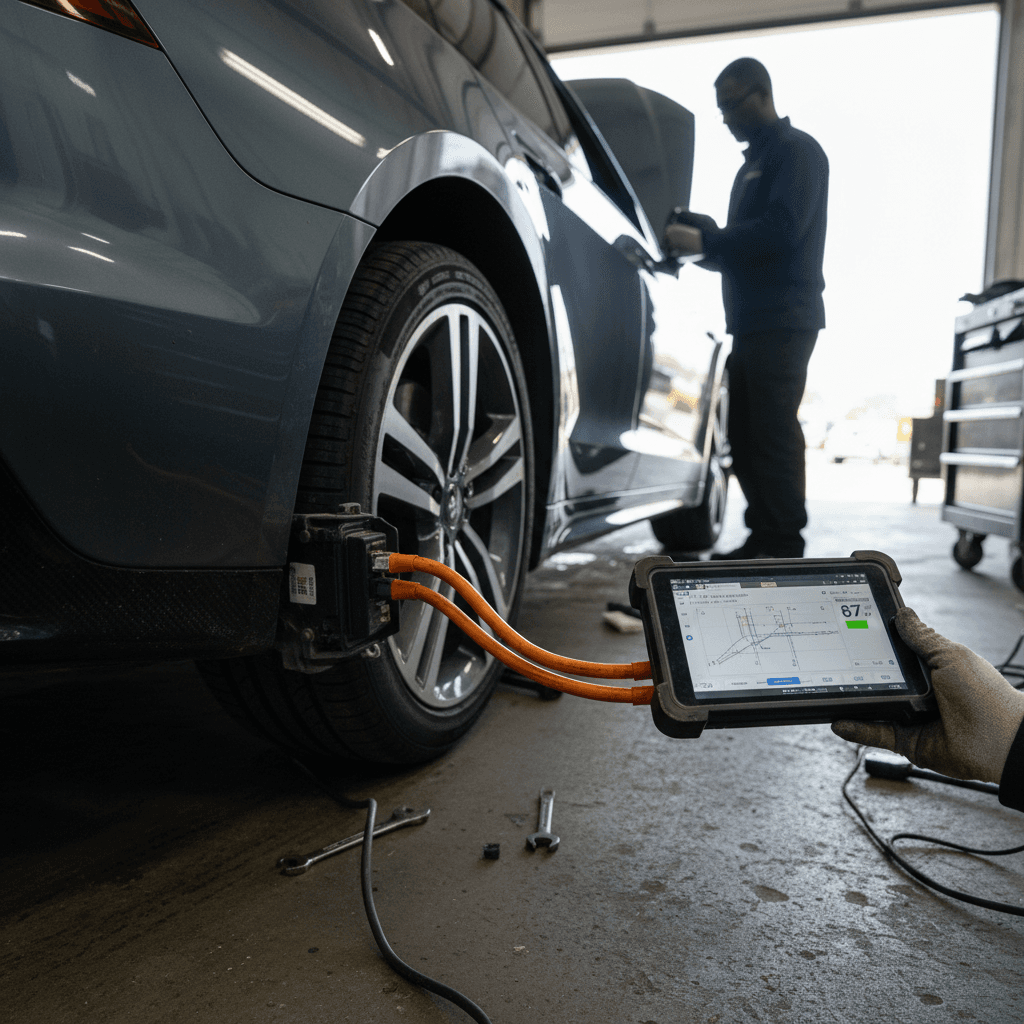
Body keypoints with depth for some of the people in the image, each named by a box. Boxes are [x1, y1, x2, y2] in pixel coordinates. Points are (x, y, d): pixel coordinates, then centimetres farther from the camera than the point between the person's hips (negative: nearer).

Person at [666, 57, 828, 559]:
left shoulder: (797, 150, -3)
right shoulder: (754, 162, 26)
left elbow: (782, 230, -18)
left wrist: (705, 241, -16)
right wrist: (698, 234, 11)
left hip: (782, 323, -10)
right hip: (750, 323, 10)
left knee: (774, 433, -11)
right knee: (744, 434, 9)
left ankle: (785, 546, -6)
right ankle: (762, 538, 17)